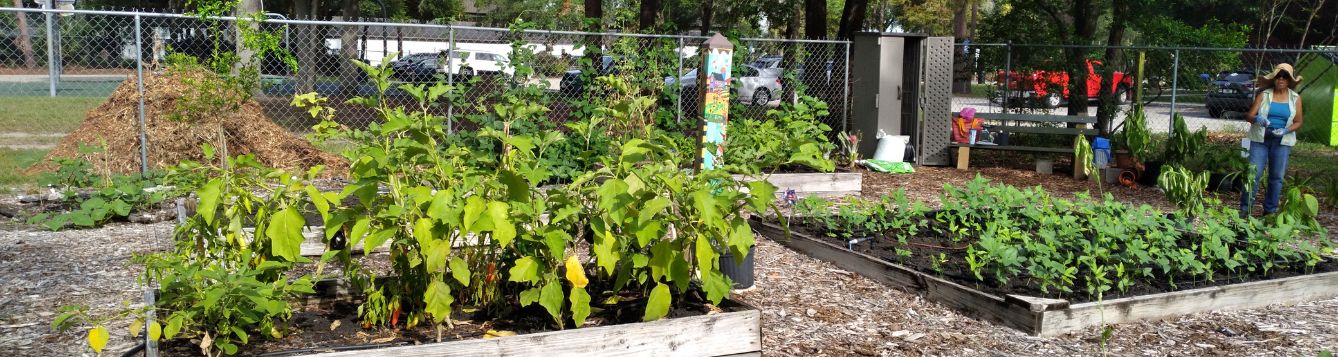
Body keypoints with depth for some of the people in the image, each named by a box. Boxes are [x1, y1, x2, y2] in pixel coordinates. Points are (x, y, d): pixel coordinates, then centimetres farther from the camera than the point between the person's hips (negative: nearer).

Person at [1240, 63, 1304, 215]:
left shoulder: (1295, 98, 4)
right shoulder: (1264, 94, 0)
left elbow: (1298, 122, 6)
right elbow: (1249, 115, -4)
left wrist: (1285, 131, -14)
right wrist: (1256, 119, -28)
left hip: (1282, 141, 2)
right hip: (1260, 139, -2)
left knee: (1277, 176, 6)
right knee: (1254, 173, -5)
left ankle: (1270, 210, 16)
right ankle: (1245, 207, 2)